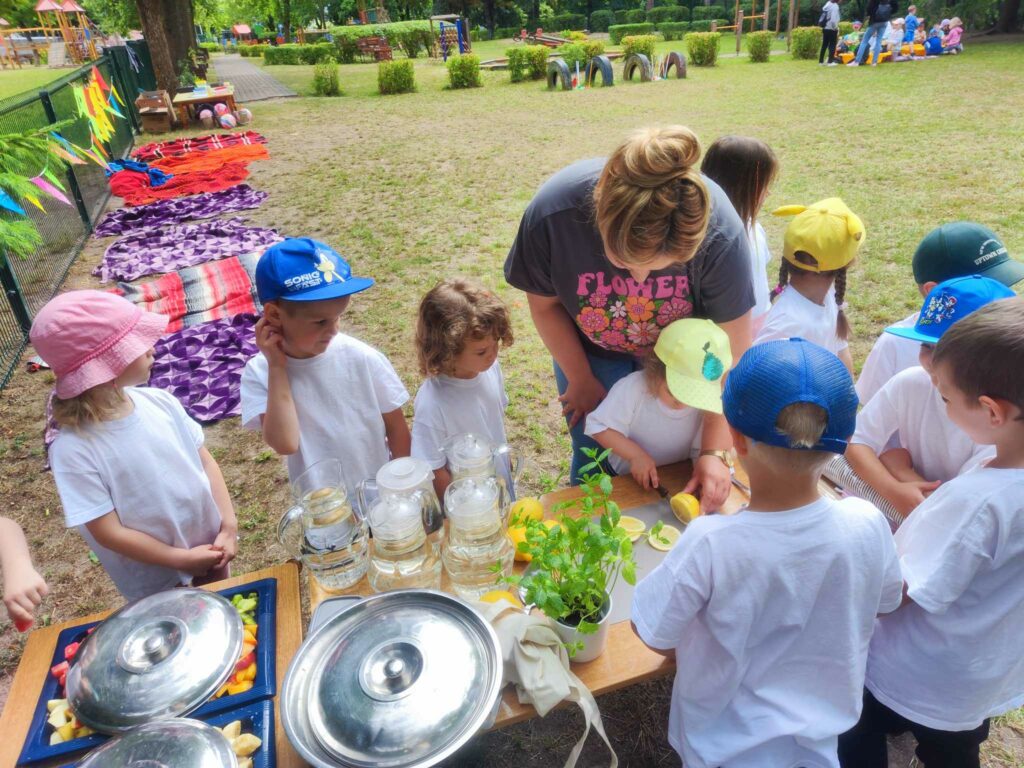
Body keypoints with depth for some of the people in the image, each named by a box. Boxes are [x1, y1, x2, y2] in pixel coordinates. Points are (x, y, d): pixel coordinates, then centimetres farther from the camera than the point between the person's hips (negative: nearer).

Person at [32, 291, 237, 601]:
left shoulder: (160, 402, -11)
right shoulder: (74, 448, -25)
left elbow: (205, 460, -2)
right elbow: (109, 533, -20)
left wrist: (229, 524, -10)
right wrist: (181, 559, -15)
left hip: (210, 543, 5)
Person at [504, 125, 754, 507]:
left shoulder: (720, 232, -35)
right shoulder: (551, 213, -34)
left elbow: (731, 349, -24)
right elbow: (545, 304, -14)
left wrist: (715, 451, -21)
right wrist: (581, 379, -4)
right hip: (593, 354, 0)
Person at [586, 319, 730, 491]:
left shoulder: (706, 401, -15)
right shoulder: (632, 389, -24)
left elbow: (702, 450, -7)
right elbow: (599, 428, -18)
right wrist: (636, 455, -26)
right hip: (627, 479, -2)